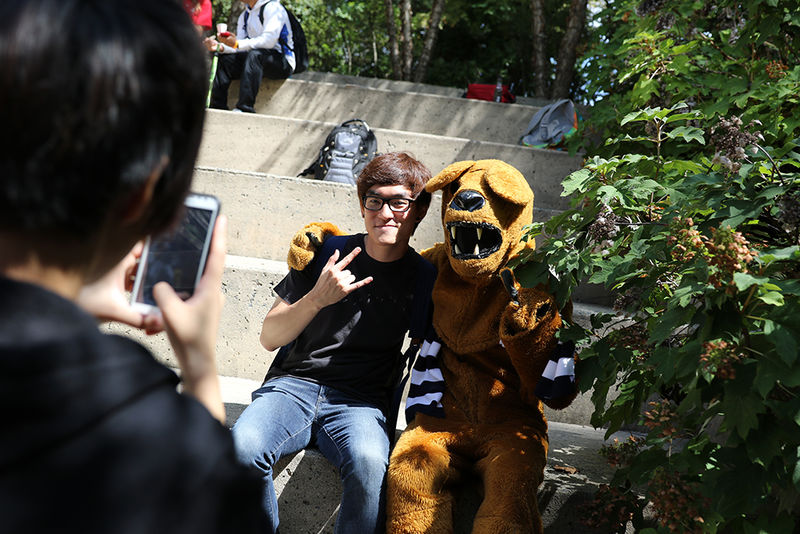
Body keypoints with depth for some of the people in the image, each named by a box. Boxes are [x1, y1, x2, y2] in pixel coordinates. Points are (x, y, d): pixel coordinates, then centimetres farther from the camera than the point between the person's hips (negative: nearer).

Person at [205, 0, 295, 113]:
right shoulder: (244, 15, 15)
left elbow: (269, 41, -24)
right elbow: (240, 47, 8)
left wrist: (237, 44, -28)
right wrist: (219, 47, -11)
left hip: (284, 63, -8)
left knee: (255, 54, -35)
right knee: (225, 59, -7)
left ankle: (245, 108, -41)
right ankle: (217, 107, -12)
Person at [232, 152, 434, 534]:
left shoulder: (424, 279, 4)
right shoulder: (326, 251, 4)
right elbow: (270, 338, 4)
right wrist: (317, 299, -13)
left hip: (360, 402, -1)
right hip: (295, 384, 1)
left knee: (370, 463, -36)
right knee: (242, 446, -30)